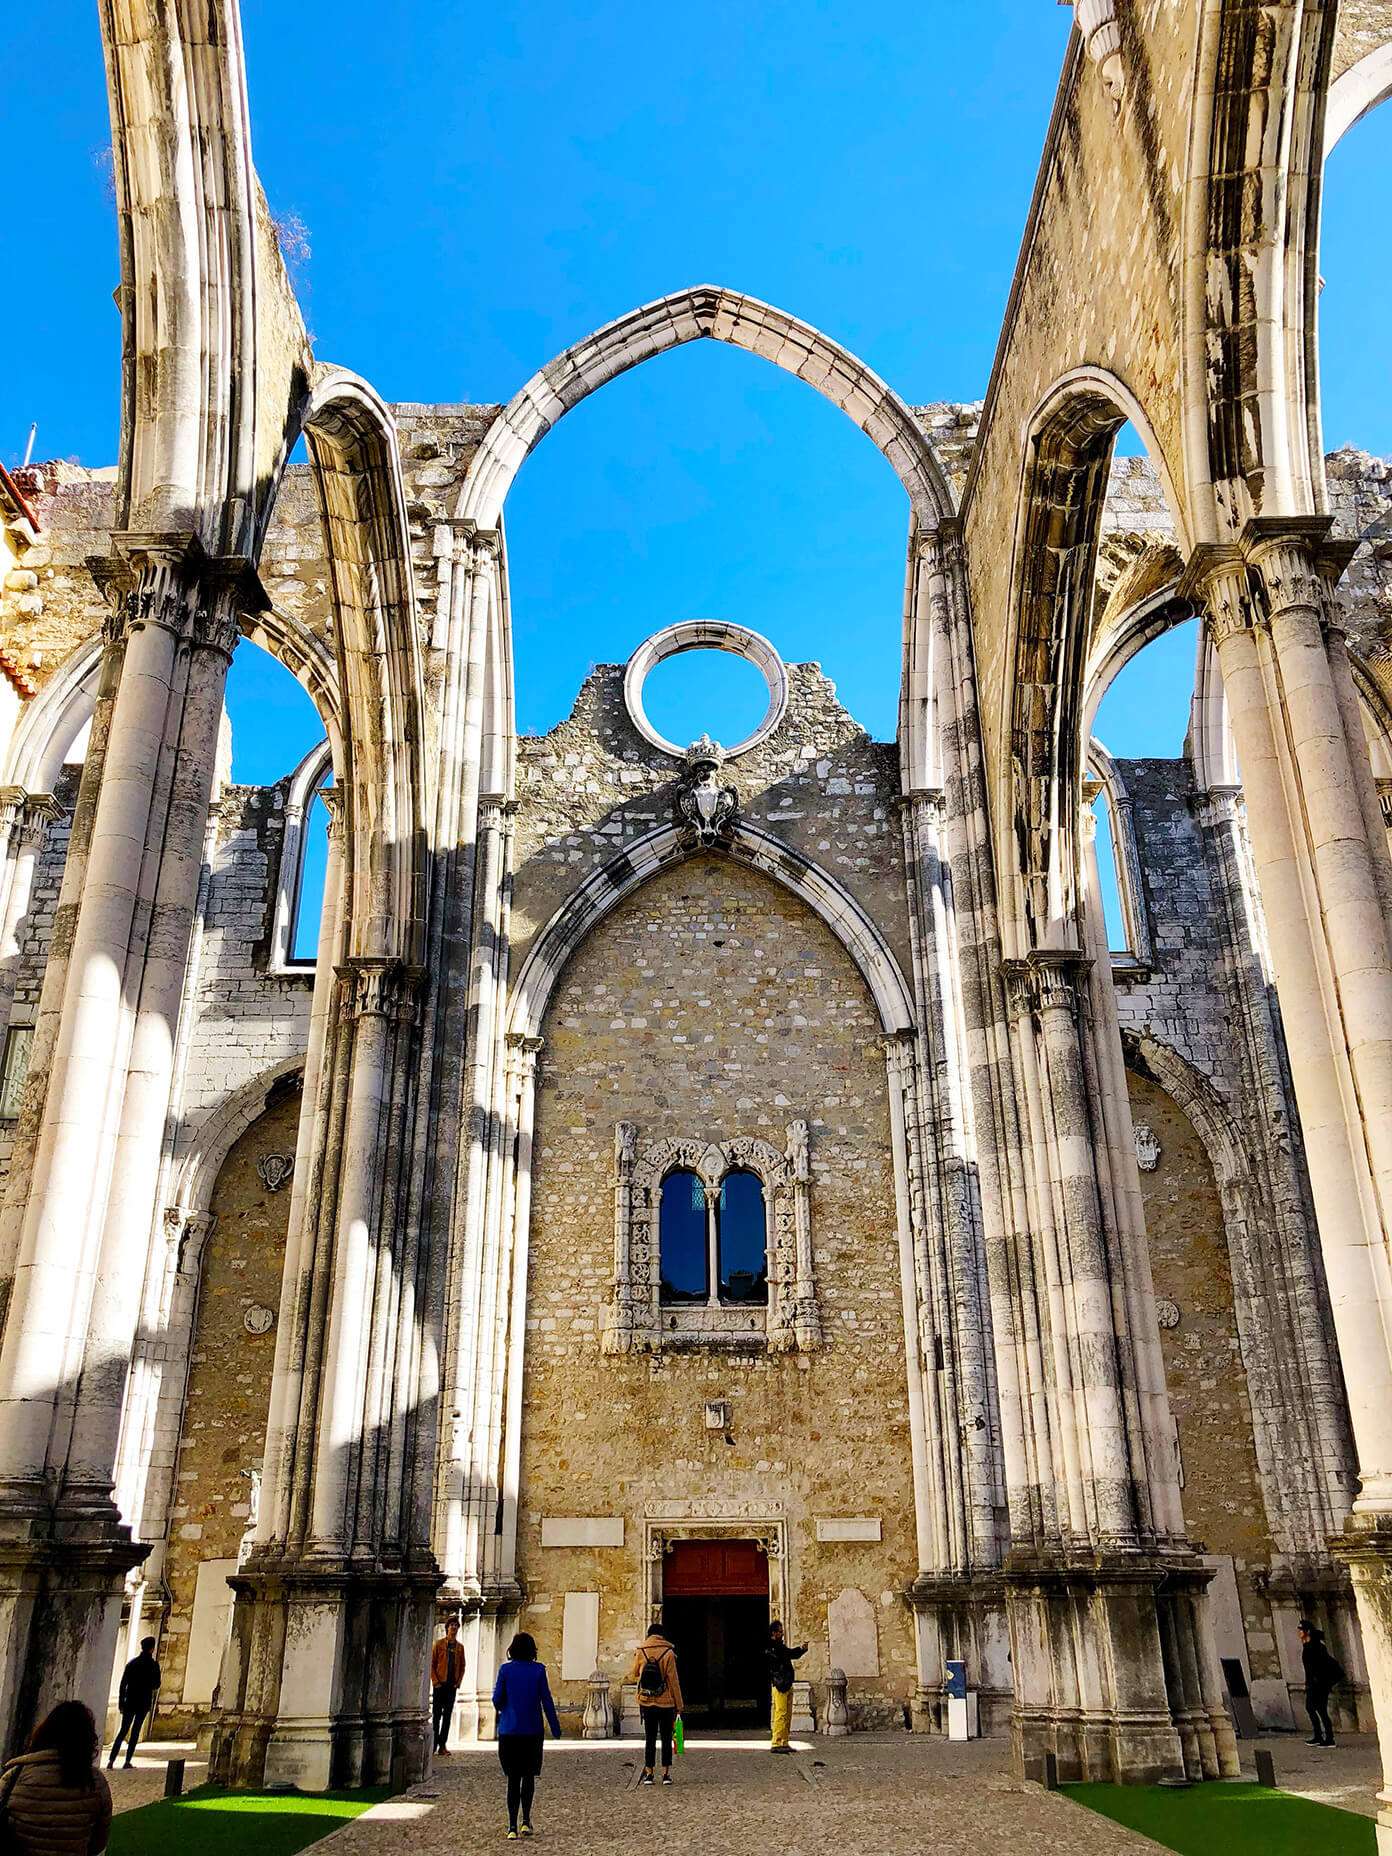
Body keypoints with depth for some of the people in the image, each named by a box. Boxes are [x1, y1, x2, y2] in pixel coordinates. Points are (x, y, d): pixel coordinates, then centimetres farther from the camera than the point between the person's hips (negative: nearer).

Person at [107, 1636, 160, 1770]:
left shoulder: (132, 1662, 4)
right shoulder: (153, 1665, -6)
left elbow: (123, 1683, 4)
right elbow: (156, 1685, 0)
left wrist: (120, 1703, 9)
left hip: (129, 1702, 3)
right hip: (144, 1702, -3)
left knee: (123, 1731, 9)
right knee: (135, 1732, 6)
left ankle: (111, 1761, -1)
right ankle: (127, 1761, 2)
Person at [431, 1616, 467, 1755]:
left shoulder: (460, 1647, 11)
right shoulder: (439, 1644, 1)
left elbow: (462, 1667, 14)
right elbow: (431, 1664, -1)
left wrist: (458, 1682, 2)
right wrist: (435, 1681, -9)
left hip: (452, 1686, 3)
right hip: (439, 1685, -3)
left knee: (448, 1716, 3)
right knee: (436, 1715, -1)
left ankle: (442, 1745, 7)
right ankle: (434, 1743, 6)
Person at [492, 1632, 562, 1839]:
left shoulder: (505, 1669, -3)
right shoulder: (538, 1669, -4)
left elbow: (497, 1700, -3)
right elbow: (546, 1700, -4)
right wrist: (555, 1729, 3)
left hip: (508, 1731, 1)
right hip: (532, 1731, -1)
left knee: (513, 1778, 9)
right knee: (529, 1776, 14)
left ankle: (512, 1825, 3)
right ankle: (526, 1820, 3)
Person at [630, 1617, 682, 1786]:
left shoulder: (641, 1652, -2)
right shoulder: (668, 1653, -9)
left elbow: (635, 1675, 11)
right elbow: (673, 1681, -8)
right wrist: (679, 1705, -2)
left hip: (646, 1704, 2)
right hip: (666, 1703, -2)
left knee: (649, 1738, 10)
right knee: (666, 1738, 9)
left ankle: (648, 1773, 8)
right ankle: (666, 1774, 9)